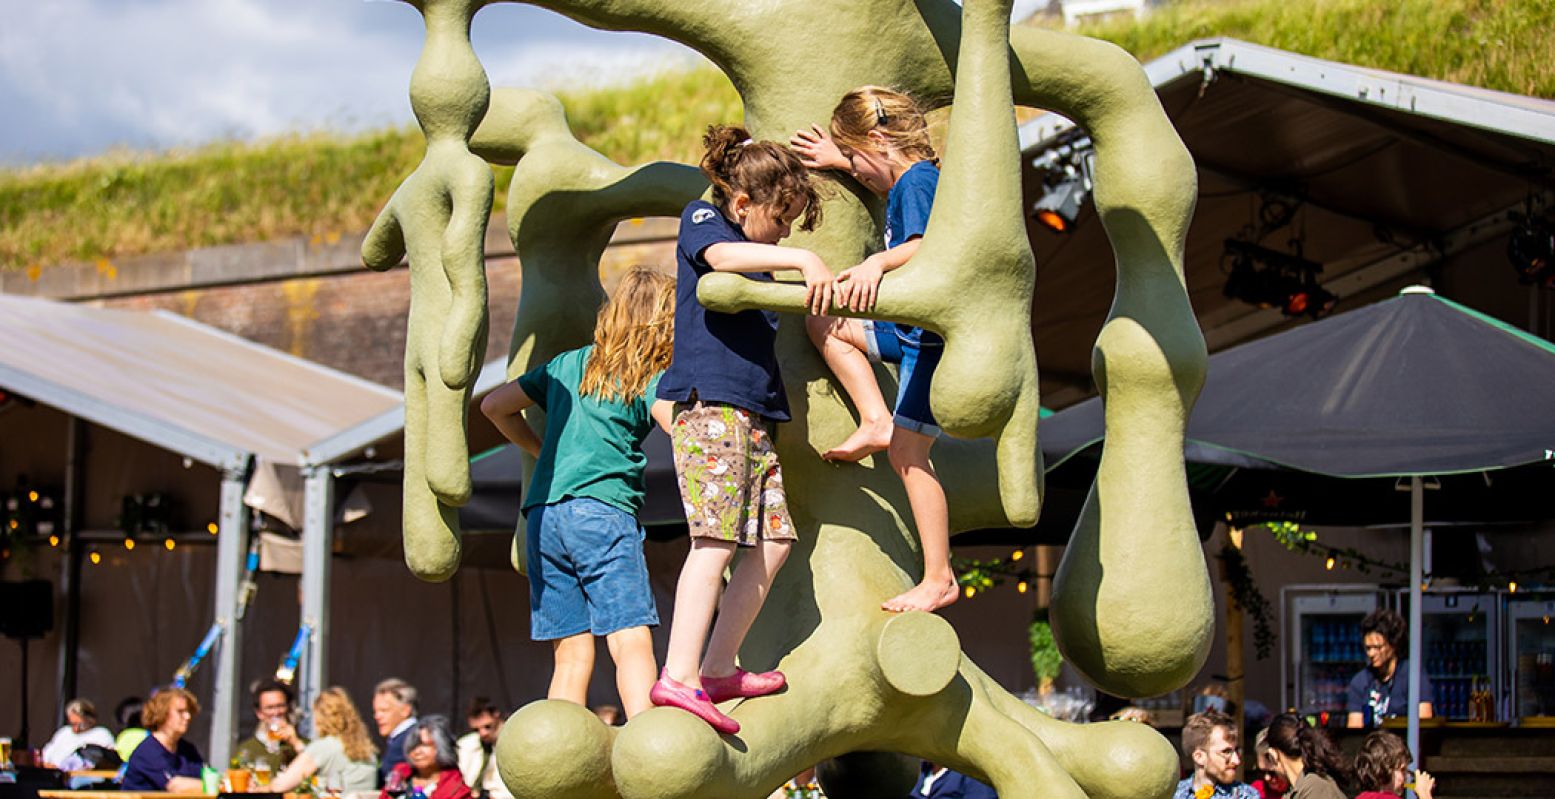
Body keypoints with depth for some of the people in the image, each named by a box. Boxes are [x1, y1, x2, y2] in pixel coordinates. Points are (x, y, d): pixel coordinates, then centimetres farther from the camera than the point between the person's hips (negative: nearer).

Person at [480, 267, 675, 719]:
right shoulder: (650, 380, 3)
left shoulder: (566, 365, 20)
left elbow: (494, 406, 27)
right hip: (602, 510, -6)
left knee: (571, 656, 6)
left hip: (543, 515, 6)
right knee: (631, 641, -15)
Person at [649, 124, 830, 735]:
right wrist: (803, 260, -34)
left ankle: (717, 670, 9)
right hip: (709, 402, -9)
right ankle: (677, 678, -23)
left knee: (774, 539, 4)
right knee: (717, 540, -17)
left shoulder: (758, 258, 25)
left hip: (752, 416, 9)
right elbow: (720, 257, -24)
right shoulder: (702, 220, 1)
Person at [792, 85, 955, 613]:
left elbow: (926, 246, -34)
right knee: (824, 324, 18)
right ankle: (875, 423, 6)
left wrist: (877, 263, -47)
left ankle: (939, 580, -6)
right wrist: (840, 161, 40)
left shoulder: (918, 180, -16)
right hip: (912, 329, 10)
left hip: (934, 336, -10)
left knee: (908, 452, -9)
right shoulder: (911, 180, 14)